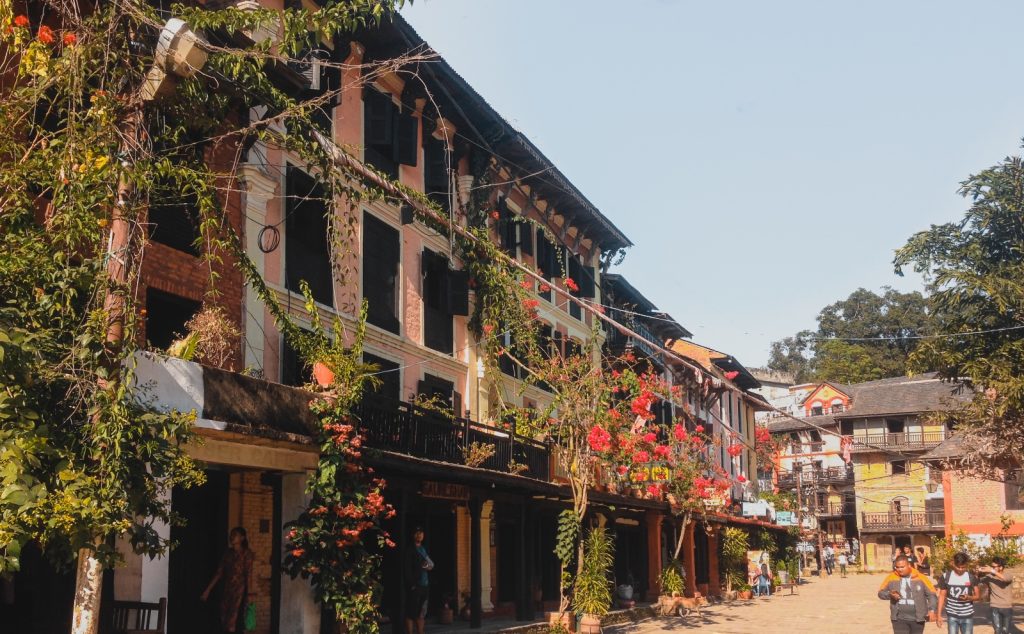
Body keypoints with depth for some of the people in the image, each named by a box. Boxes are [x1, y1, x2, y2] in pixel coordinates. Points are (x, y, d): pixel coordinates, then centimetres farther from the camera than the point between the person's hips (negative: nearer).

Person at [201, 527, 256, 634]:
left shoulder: (246, 554, -3)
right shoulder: (228, 553, 13)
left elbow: (249, 574, -10)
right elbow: (219, 573, 13)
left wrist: (250, 593, -17)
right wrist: (208, 589, 9)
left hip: (239, 590, -6)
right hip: (226, 589, 6)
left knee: (232, 623, -12)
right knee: (223, 620, 3)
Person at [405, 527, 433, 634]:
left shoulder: (423, 549, 18)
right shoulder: (410, 550, -5)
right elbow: (407, 569, -12)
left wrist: (429, 566, 6)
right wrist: (411, 585, -17)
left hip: (424, 586, 8)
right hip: (414, 586, -8)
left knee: (421, 614, 10)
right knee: (411, 613, -7)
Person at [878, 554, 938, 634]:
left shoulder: (920, 578, -6)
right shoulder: (891, 578, -2)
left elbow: (931, 594, -2)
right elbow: (881, 593, 5)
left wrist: (932, 610, -16)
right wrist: (890, 595, -16)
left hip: (917, 618, 1)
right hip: (899, 619, -1)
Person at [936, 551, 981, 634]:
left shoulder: (972, 577, -3)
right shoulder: (946, 576, -3)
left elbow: (978, 595, 3)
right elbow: (942, 596, 3)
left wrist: (969, 597, -20)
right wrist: (939, 615, -2)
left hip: (968, 616, 0)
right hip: (952, 616, 0)